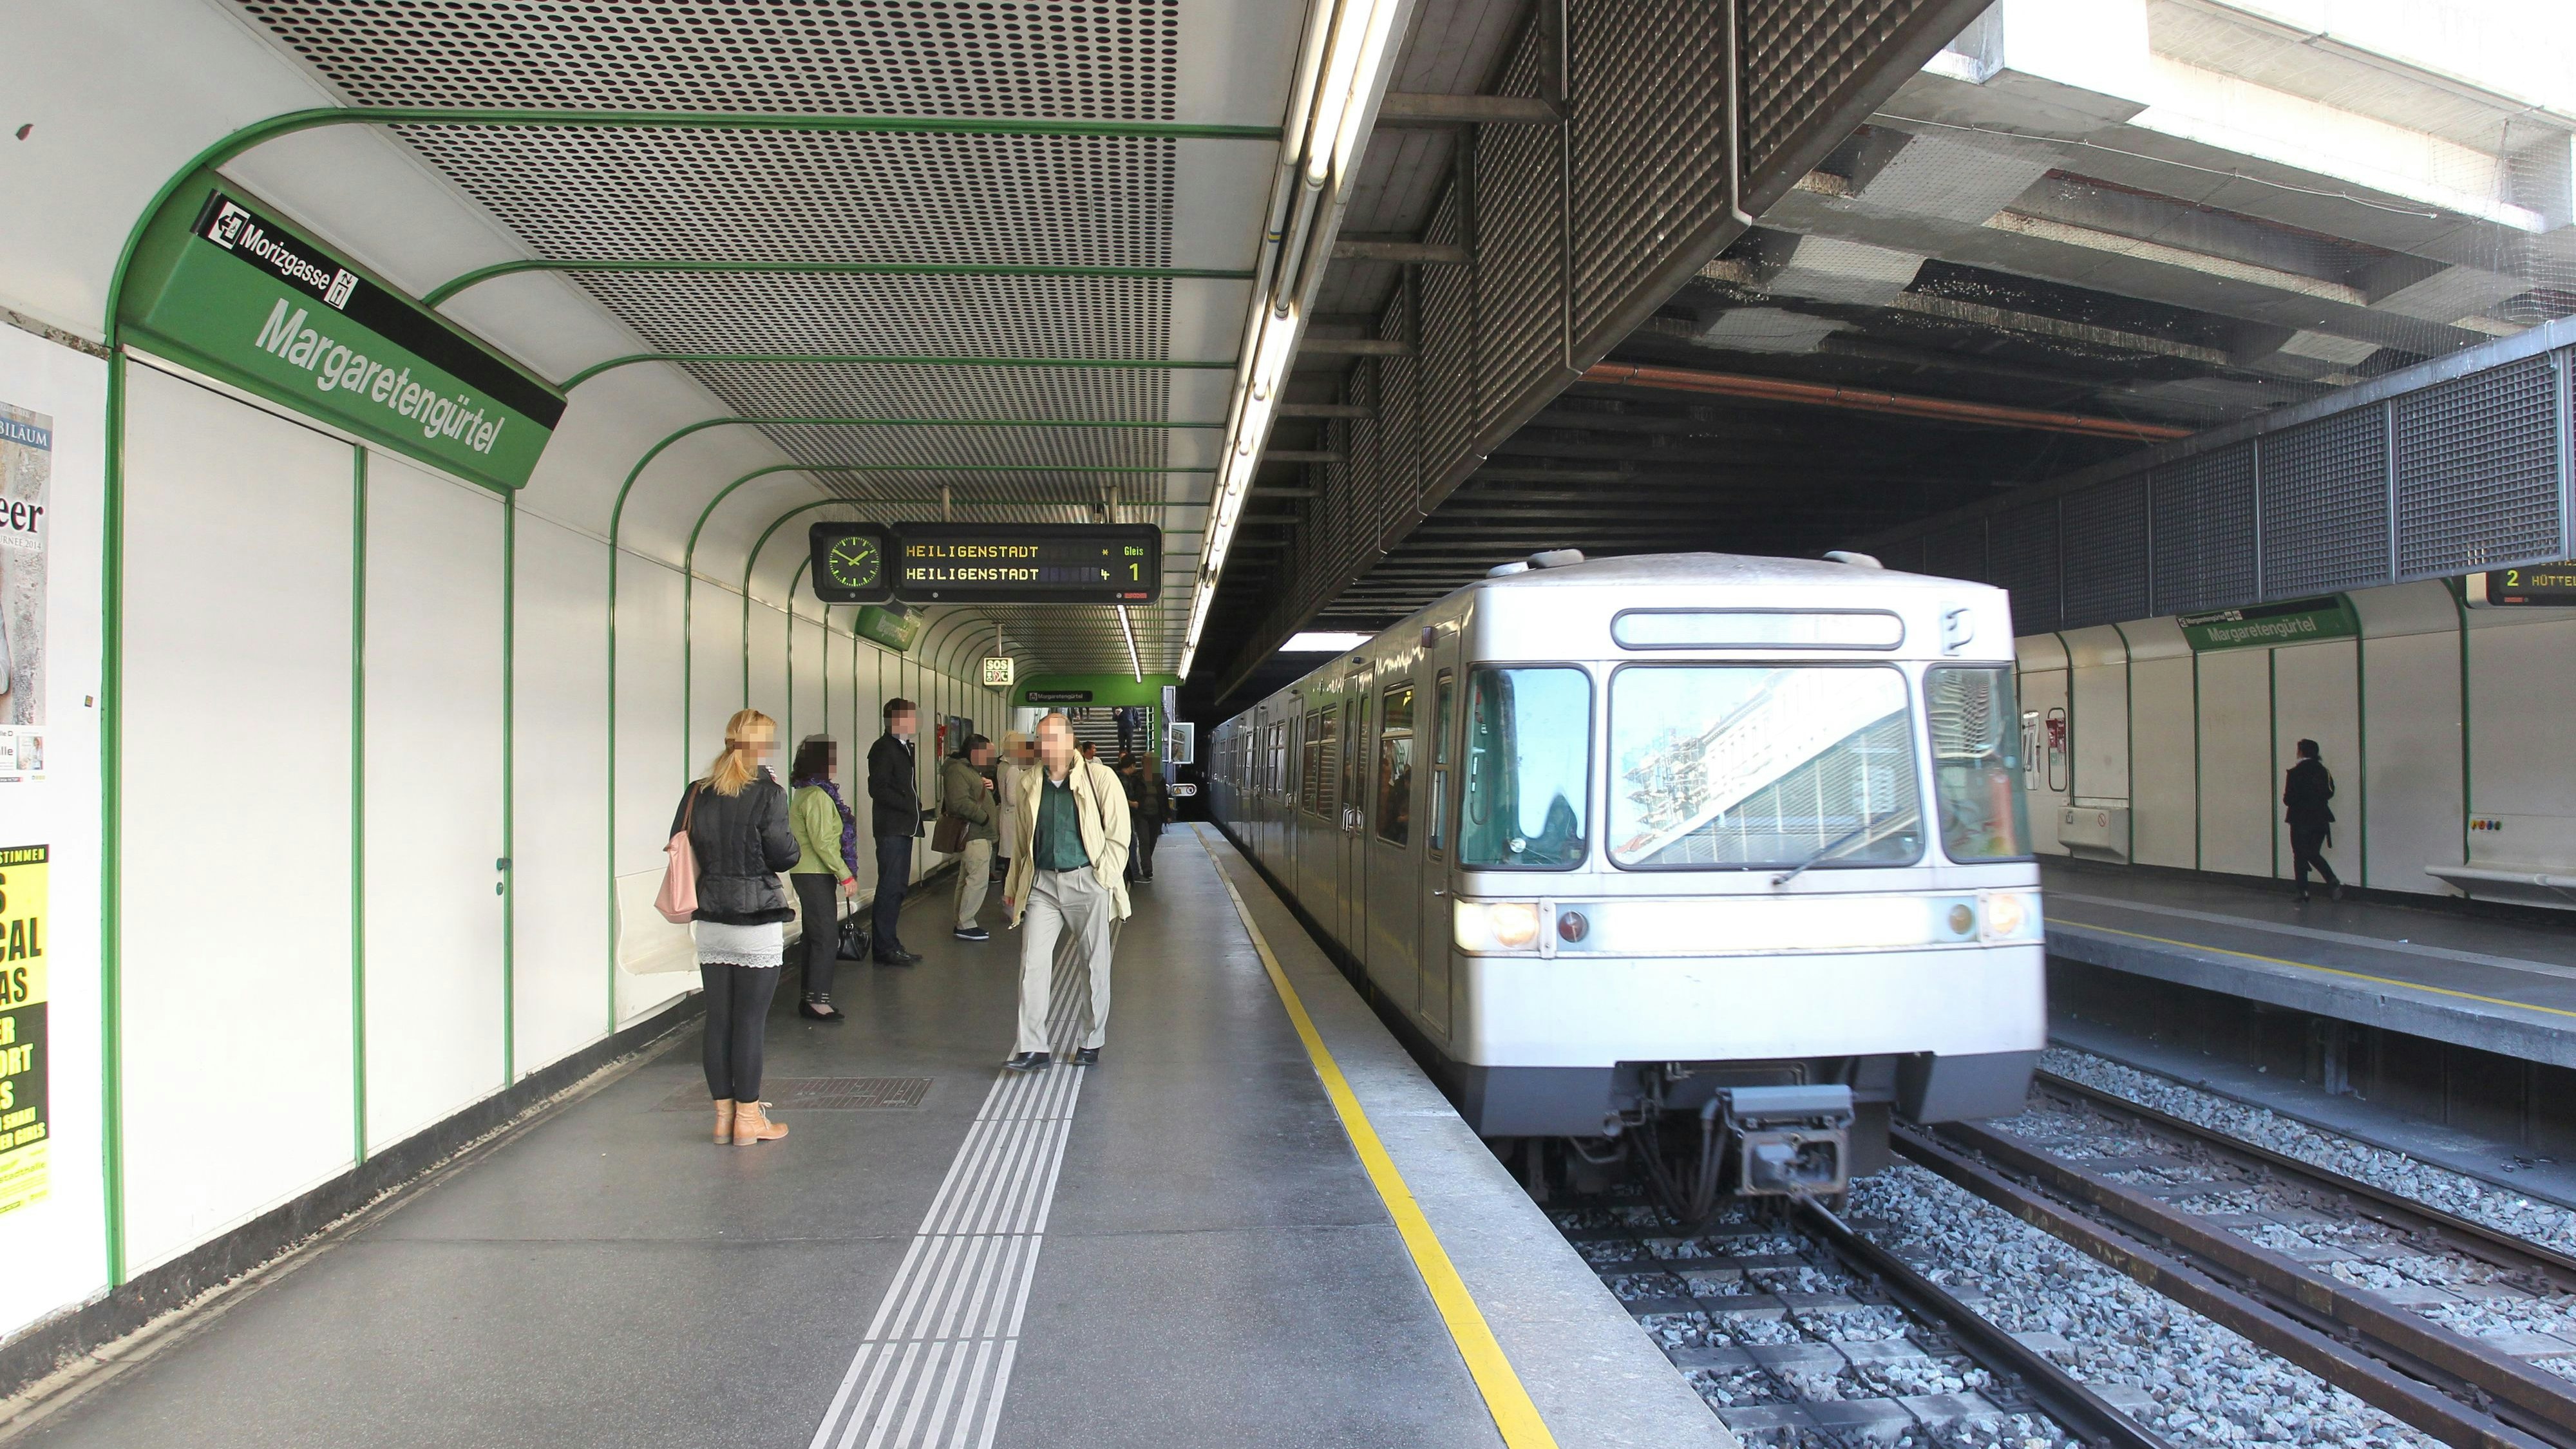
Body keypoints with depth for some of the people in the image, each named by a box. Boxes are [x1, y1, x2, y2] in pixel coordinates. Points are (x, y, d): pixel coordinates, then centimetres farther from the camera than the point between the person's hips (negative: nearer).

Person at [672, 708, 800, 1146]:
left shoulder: (697, 794, 4)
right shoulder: (767, 794, -12)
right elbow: (785, 856, -10)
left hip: (710, 924, 5)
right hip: (758, 923, -5)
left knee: (717, 1019, 11)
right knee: (750, 1020, 2)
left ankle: (723, 1115, 20)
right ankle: (747, 1119, 9)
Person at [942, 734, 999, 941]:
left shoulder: (971, 769, 21)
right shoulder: (957, 770, -13)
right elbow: (960, 803, -24)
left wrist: (989, 787, 7)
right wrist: (984, 817, -15)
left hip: (979, 833, 11)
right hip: (973, 833, -11)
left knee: (967, 879, 13)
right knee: (979, 879, -12)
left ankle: (962, 923, 18)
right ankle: (965, 925, -8)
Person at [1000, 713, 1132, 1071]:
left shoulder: (1100, 778, -5)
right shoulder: (1029, 784, 8)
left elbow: (1118, 836, -3)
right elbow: (1021, 840, 17)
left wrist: (1104, 880, -10)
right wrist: (1013, 886, 15)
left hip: (1088, 883, -3)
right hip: (1042, 884, 3)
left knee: (1095, 967, 6)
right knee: (1032, 964, -5)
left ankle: (1092, 1045, 21)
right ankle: (1032, 1049, 0)